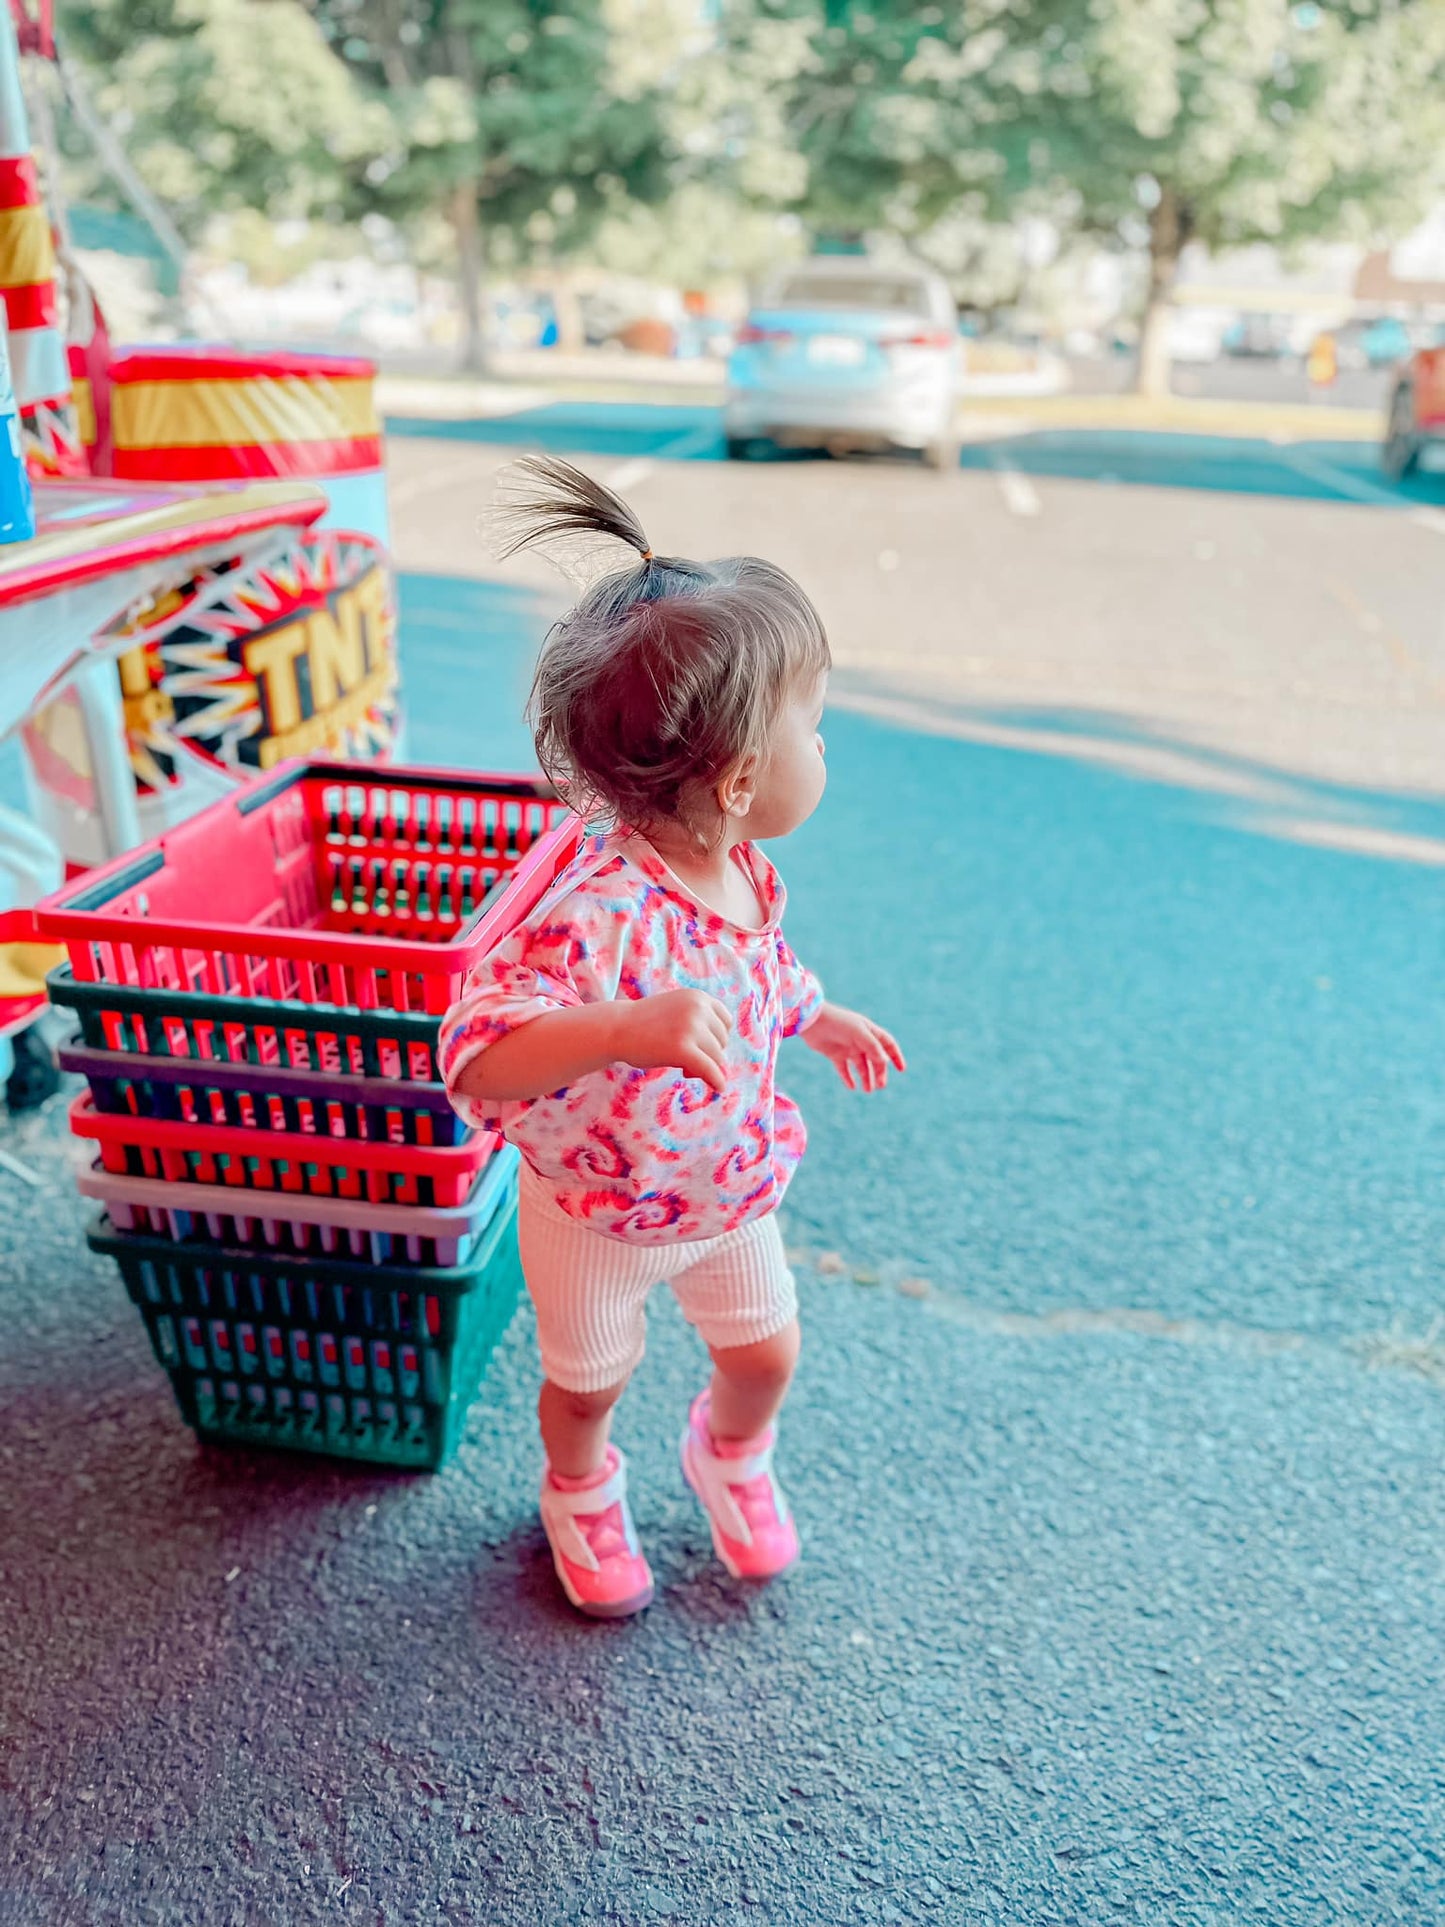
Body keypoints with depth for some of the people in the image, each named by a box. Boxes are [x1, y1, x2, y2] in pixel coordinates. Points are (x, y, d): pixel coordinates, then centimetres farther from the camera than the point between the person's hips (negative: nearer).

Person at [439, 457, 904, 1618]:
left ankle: (732, 1457, 57)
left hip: (730, 1190, 6)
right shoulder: (599, 910, -41)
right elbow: (480, 1053, -49)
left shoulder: (743, 870, -14)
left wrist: (824, 1021, 19)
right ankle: (581, 1492, 56)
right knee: (588, 1382, 21)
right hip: (597, 1211, -6)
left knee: (765, 1355, 22)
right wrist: (628, 1029, -63)